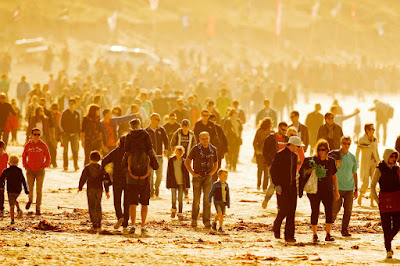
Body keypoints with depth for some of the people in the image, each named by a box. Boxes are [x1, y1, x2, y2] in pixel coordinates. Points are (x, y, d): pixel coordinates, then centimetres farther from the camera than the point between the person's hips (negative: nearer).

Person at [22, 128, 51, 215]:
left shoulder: (43, 146, -2)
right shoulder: (28, 146, 2)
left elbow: (48, 158, 5)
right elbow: (24, 157, 15)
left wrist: (44, 167, -7)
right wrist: (25, 166, 3)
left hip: (40, 171, -1)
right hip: (30, 171, 1)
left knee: (39, 190, -4)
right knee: (30, 189, 0)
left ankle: (38, 208, 0)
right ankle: (30, 200, 33)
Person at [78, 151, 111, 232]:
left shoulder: (87, 168, -4)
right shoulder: (101, 168, 5)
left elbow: (83, 178, -2)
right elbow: (105, 180, 6)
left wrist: (80, 187, 12)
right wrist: (107, 191, 12)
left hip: (90, 189, -3)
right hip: (99, 189, 3)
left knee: (92, 207, 0)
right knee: (98, 207, 15)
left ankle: (95, 225, -10)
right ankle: (99, 225, 15)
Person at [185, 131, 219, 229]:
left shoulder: (213, 150, 5)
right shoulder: (195, 149, -3)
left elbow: (216, 164, 18)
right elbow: (187, 162, 2)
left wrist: (212, 172, 1)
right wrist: (192, 173, -6)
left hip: (208, 177, 1)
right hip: (197, 176, -1)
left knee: (207, 199, -6)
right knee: (196, 199, 3)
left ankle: (206, 221, -5)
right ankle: (194, 220, 19)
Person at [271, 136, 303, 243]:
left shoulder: (294, 156, 13)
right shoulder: (279, 155, -8)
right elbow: (273, 171, -10)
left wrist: (294, 185, 16)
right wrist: (277, 185, -17)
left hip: (292, 187, 6)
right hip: (282, 187, -6)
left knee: (291, 211, 0)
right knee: (284, 209, -14)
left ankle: (289, 236, 1)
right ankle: (276, 227, 13)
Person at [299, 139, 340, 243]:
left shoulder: (331, 161, 8)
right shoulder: (311, 161, 0)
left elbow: (334, 177, 15)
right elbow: (303, 172, 7)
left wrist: (336, 191, 14)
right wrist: (310, 170, -14)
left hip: (328, 190, 2)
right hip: (314, 190, -2)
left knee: (329, 211, -5)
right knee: (315, 212, -1)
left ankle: (328, 234, 1)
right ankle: (314, 235, 7)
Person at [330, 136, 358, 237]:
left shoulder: (352, 157, 9)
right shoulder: (335, 155, -1)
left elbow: (354, 173, 15)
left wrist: (356, 189, 15)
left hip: (349, 187, 3)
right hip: (338, 187, -3)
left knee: (348, 210, 0)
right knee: (335, 209, -4)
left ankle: (345, 230, 8)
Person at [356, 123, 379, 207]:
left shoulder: (375, 139, 6)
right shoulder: (362, 140, -8)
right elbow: (357, 152, -9)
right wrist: (356, 163, -19)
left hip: (374, 163, 4)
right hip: (365, 163, -4)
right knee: (365, 183, -7)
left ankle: (372, 202, 2)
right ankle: (360, 197, 18)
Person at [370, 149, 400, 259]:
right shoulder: (379, 169, -2)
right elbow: (372, 185, 1)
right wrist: (376, 199, -5)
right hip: (385, 199, -4)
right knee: (386, 225, -4)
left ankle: (388, 240, 27)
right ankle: (388, 249, 1)